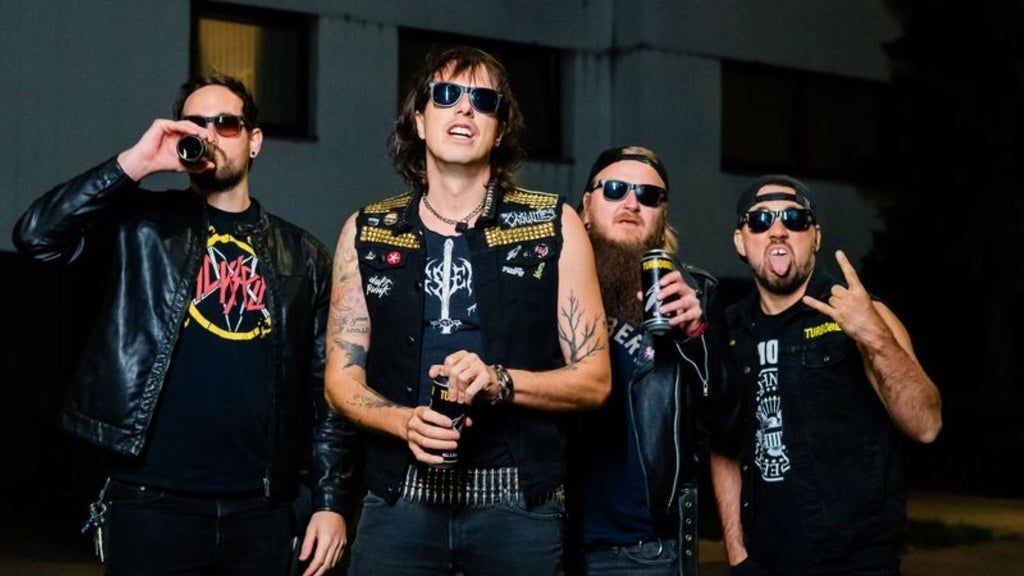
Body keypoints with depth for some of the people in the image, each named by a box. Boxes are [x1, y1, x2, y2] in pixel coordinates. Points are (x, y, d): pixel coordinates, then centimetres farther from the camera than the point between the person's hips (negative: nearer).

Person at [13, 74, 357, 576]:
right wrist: (136, 163, -15)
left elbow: (323, 385, 10)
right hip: (153, 504, -2)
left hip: (262, 511, 2)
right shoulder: (144, 225, 5)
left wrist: (330, 499, 4)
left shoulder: (301, 256, 11)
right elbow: (36, 236, -10)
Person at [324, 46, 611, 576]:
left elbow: (593, 379, 0)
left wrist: (500, 382, -17)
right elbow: (342, 377, 7)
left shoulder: (554, 226, 2)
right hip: (401, 499, 1)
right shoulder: (366, 233, 7)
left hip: (519, 505, -1)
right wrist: (405, 421, -13)